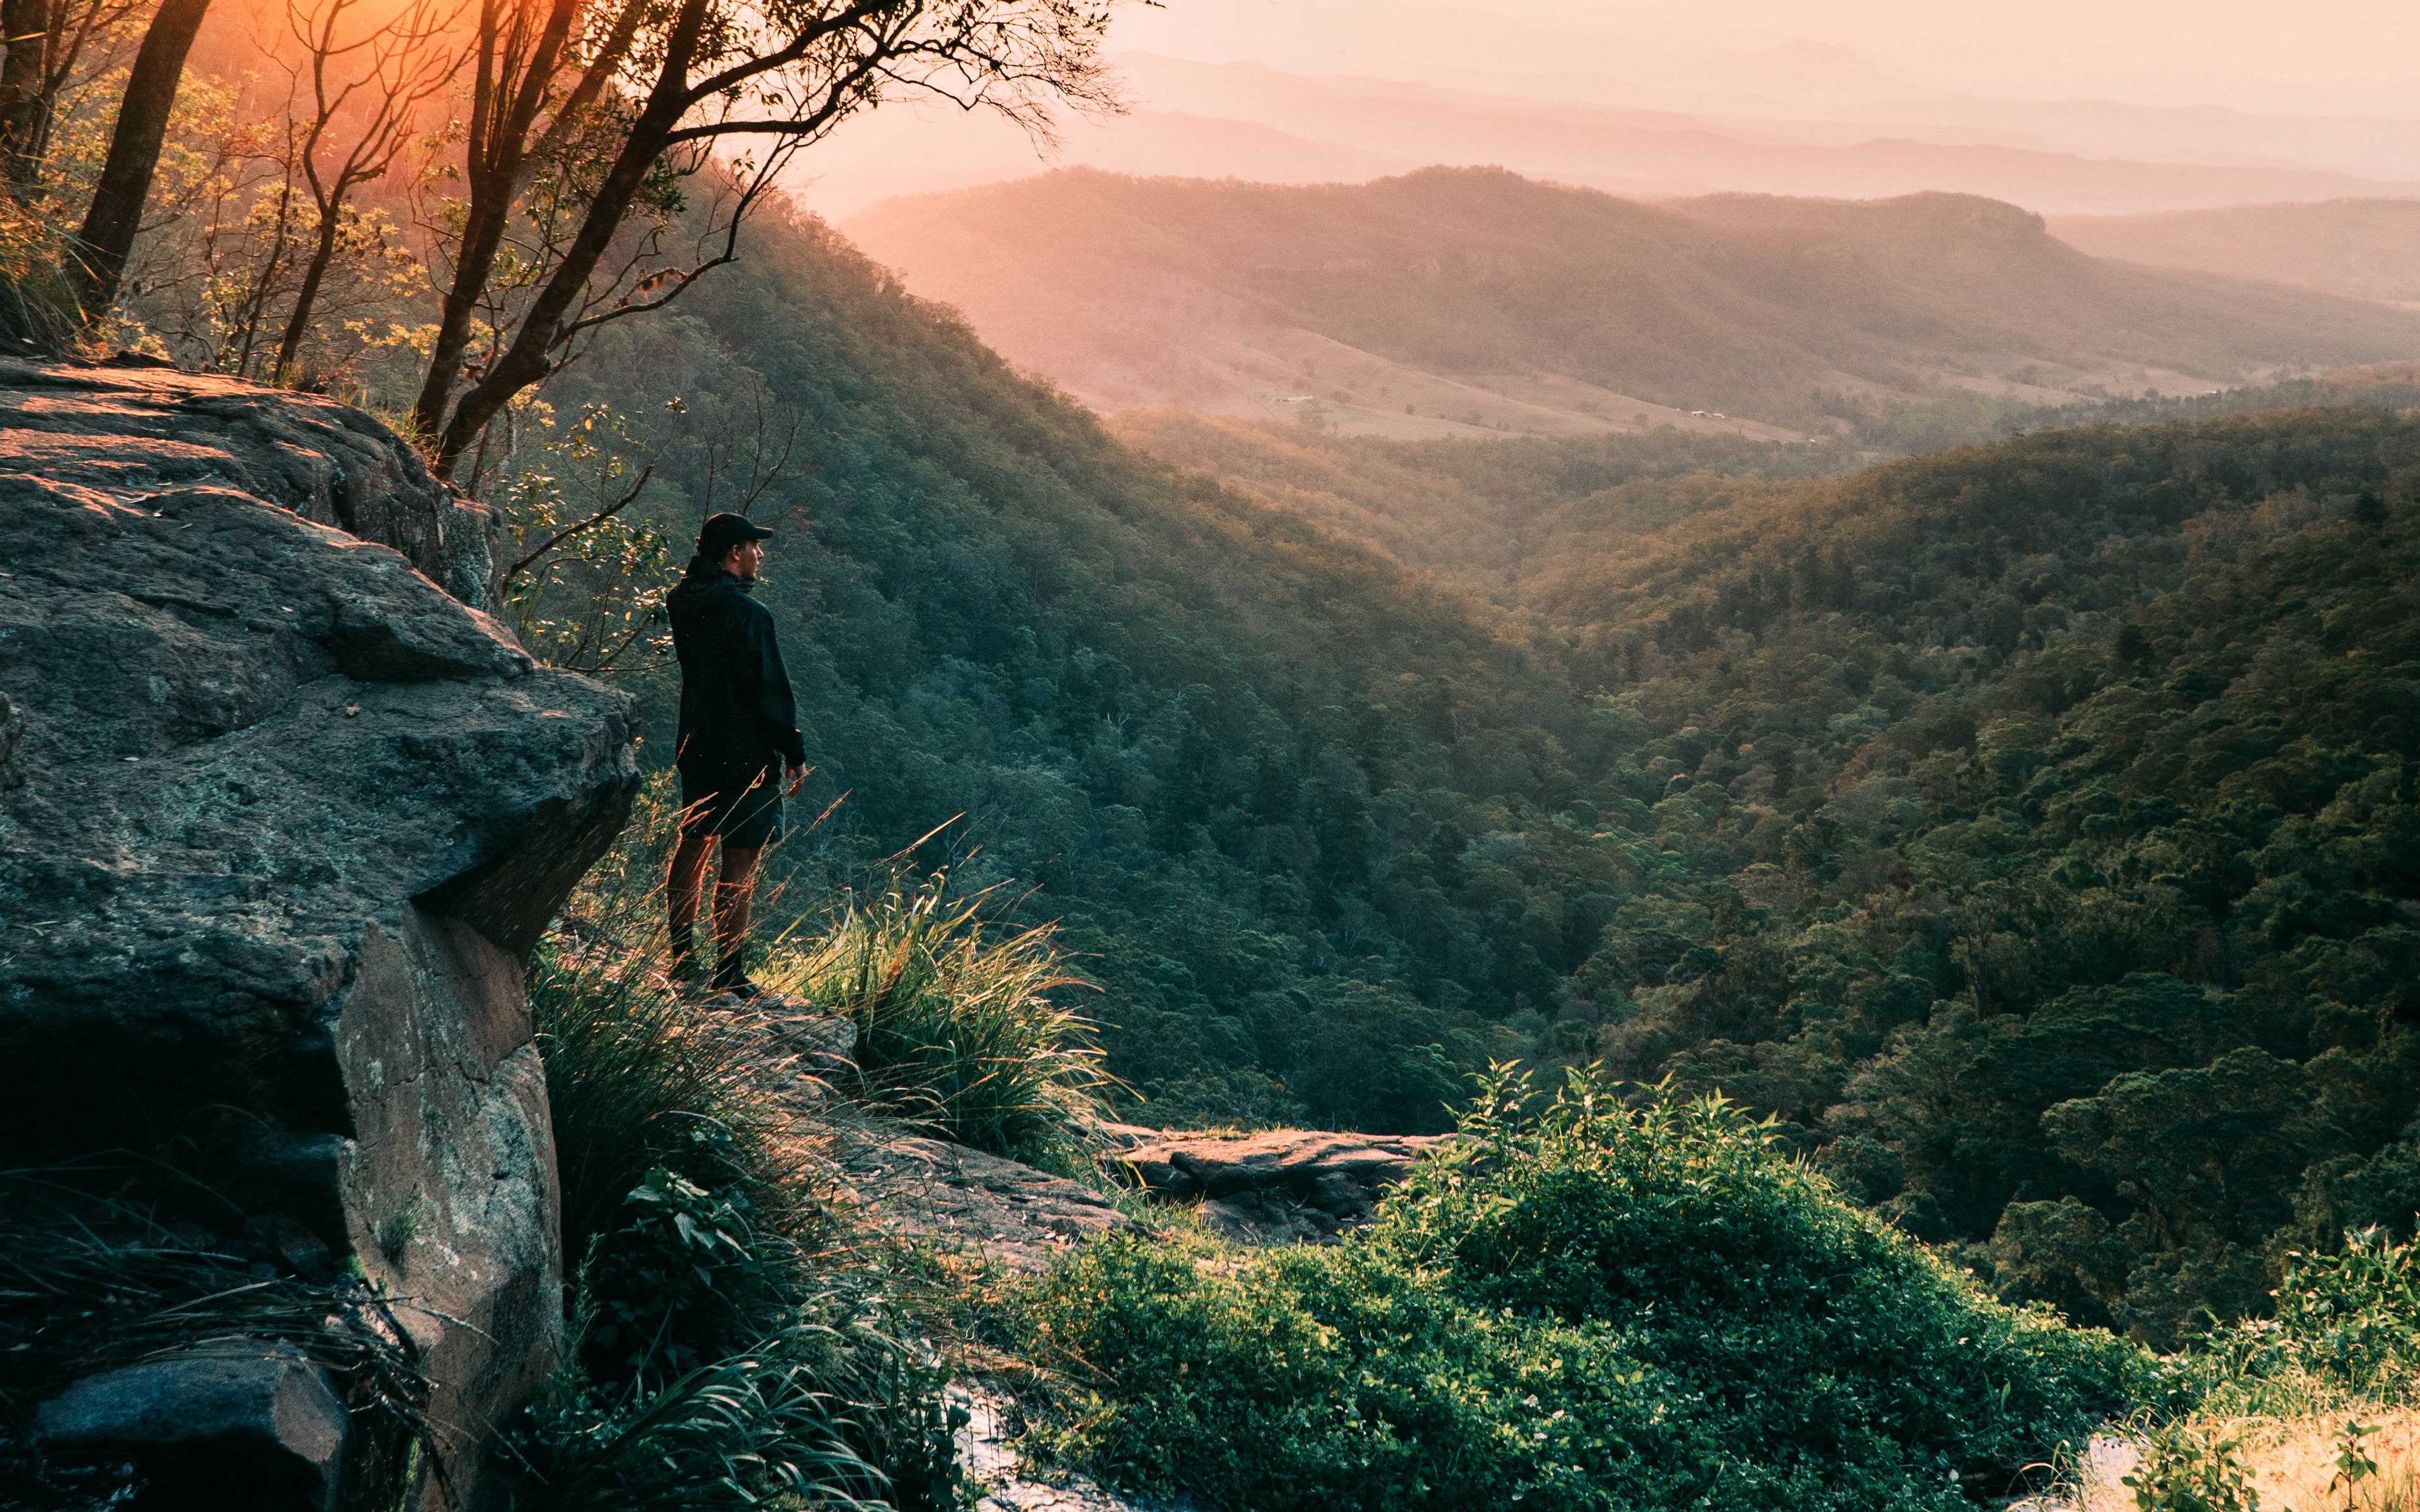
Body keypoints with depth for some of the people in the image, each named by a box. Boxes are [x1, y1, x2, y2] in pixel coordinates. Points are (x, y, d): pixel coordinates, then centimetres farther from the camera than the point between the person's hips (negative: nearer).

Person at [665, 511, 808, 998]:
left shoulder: (685, 604, 3)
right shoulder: (749, 613, -20)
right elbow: (770, 689, -18)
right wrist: (794, 752, -9)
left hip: (697, 748, 8)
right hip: (746, 754, -8)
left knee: (693, 846, 18)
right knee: (740, 863, -3)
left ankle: (681, 959, 25)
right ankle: (730, 977, 0)